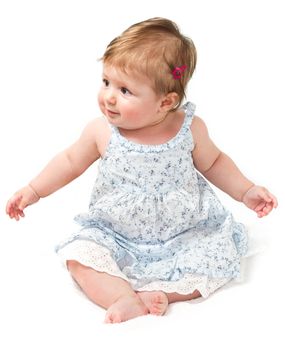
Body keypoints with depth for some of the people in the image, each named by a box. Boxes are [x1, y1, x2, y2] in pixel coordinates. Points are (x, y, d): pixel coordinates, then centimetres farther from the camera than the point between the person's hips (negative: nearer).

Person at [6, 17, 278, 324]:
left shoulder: (189, 128, -12)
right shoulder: (101, 131, -12)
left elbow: (214, 162, 7)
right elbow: (71, 162, 6)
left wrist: (246, 191, 0)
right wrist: (34, 191, 6)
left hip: (184, 234, 0)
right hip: (115, 235, 0)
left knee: (220, 252, -20)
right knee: (80, 254, -22)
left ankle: (156, 292, -23)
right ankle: (129, 301, -34)